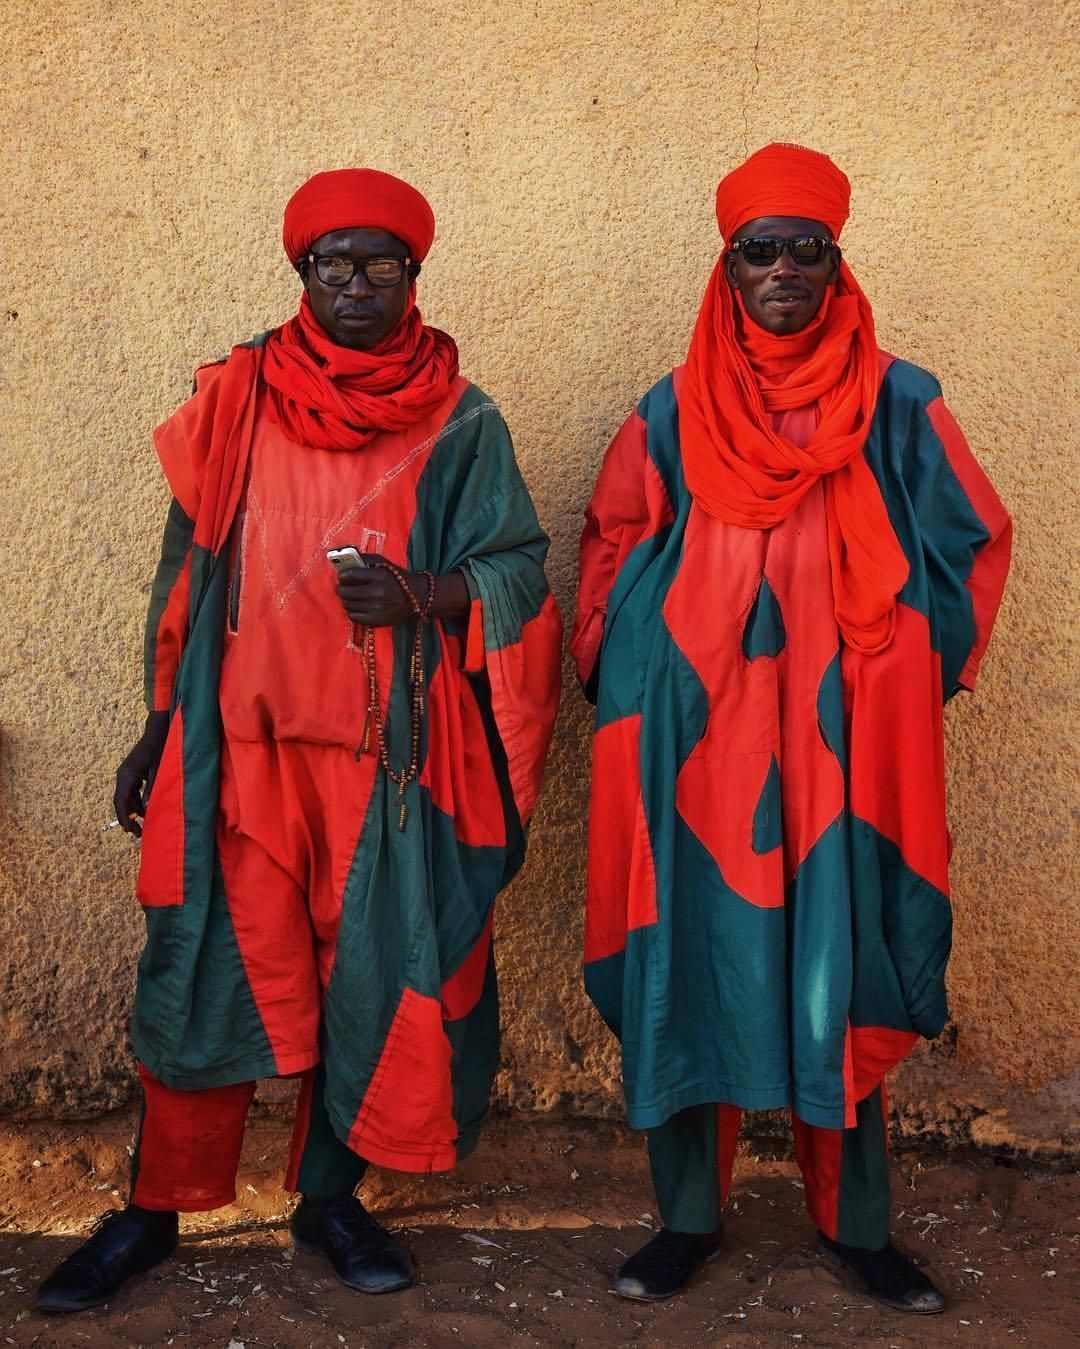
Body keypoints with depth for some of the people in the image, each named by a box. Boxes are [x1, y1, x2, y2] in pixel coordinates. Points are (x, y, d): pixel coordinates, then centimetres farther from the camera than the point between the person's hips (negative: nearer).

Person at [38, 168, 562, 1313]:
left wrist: (420, 596, -20)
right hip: (239, 744, 1)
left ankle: (329, 1196, 24)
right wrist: (160, 727, 11)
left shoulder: (460, 423, 4)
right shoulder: (235, 400, 8)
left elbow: (516, 573, 0)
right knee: (209, 966, 3)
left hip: (390, 751, 0)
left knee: (368, 972, 5)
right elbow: (185, 575, 11)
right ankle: (155, 1208, 19)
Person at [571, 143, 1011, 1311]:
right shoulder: (671, 414, 6)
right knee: (689, 968, 4)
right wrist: (626, 681, 2)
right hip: (697, 735, 1)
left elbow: (973, 542, 9)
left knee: (840, 975, 5)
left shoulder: (897, 404, 4)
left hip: (841, 737, 0)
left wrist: (914, 673, 4)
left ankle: (857, 1225, 20)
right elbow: (610, 557, 11)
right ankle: (688, 1216, 19)